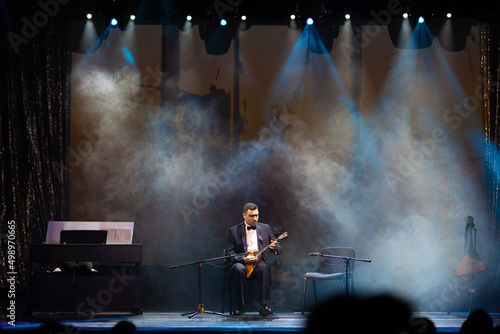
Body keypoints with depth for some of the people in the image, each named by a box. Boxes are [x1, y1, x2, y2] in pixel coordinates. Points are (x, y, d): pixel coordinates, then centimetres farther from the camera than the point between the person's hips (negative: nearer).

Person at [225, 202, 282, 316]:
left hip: (260, 261, 1)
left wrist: (275, 248, -13)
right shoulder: (234, 230, 6)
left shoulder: (265, 228, 13)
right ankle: (240, 307, -26)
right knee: (239, 269, -36)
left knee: (264, 267, -35)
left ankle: (263, 305, -31)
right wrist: (244, 259, -17)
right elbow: (229, 252, 0)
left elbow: (278, 248, 14)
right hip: (242, 263, -1)